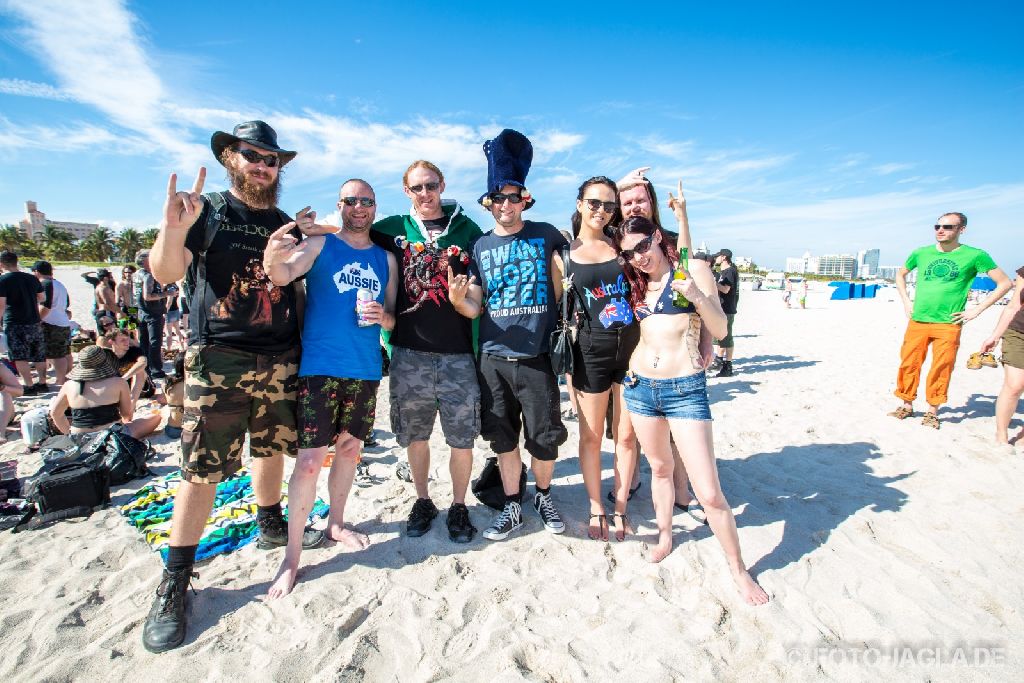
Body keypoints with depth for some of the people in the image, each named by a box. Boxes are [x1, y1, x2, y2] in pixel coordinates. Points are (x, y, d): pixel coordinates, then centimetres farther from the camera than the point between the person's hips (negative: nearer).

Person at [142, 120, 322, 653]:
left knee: (271, 448, 16)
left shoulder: (284, 223, 13)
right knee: (202, 470, -2)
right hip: (217, 359, -4)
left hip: (279, 359, 4)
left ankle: (270, 525, 38)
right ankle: (175, 583, 13)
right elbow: (166, 272, -11)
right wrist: (174, 227, -27)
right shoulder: (206, 209, 2)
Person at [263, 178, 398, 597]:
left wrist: (383, 316, -10)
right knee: (309, 459, -6)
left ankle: (336, 524, 35)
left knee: (350, 448, 15)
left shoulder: (386, 259, 12)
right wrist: (272, 256, -40)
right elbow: (283, 276, -17)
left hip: (365, 370, 4)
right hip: (320, 366, -4)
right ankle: (292, 555, 9)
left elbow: (393, 319, 13)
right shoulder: (319, 245, 2)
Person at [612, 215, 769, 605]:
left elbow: (721, 330, -5)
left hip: (685, 389, -5)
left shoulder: (693, 269, -3)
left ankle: (738, 570, 17)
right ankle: (665, 534, 42)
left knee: (709, 492, -4)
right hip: (640, 386, 5)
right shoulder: (635, 283, 10)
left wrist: (697, 296, -20)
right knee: (660, 466, 21)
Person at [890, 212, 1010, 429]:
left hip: (948, 325, -2)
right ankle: (907, 405, 19)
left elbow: (1004, 283, 5)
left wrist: (977, 310, -2)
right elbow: (900, 274, 24)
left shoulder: (975, 256, 0)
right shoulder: (921, 253, 7)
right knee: (909, 364, 5)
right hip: (917, 322, 2)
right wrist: (906, 301, 13)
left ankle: (932, 411, 16)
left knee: (941, 370, 2)